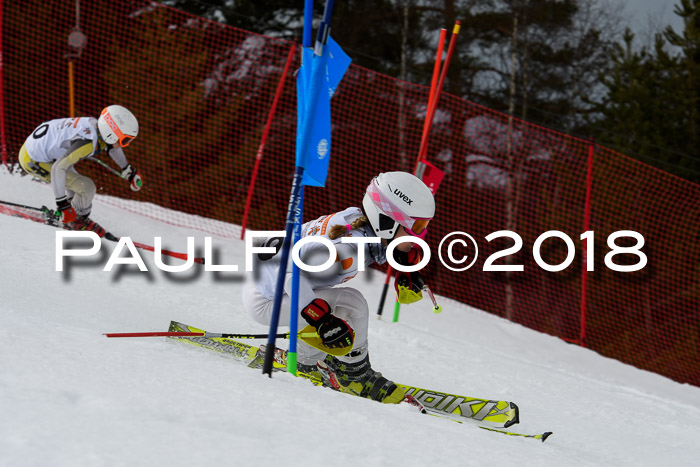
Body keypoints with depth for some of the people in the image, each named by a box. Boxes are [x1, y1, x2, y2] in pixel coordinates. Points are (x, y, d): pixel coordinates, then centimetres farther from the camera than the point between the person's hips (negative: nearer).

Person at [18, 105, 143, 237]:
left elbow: (112, 146, 18)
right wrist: (62, 204, -31)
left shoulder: (96, 125, -6)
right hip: (33, 160, -9)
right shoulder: (87, 143, -32)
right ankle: (77, 221, 13)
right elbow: (57, 169, -35)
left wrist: (129, 171, 27)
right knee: (87, 188, -9)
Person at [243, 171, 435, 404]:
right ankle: (352, 373, -1)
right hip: (264, 301, -9)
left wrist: (408, 269, -6)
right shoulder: (348, 248, -31)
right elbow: (288, 272, -37)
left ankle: (306, 361, 26)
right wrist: (323, 320, -38)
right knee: (351, 303, -19)